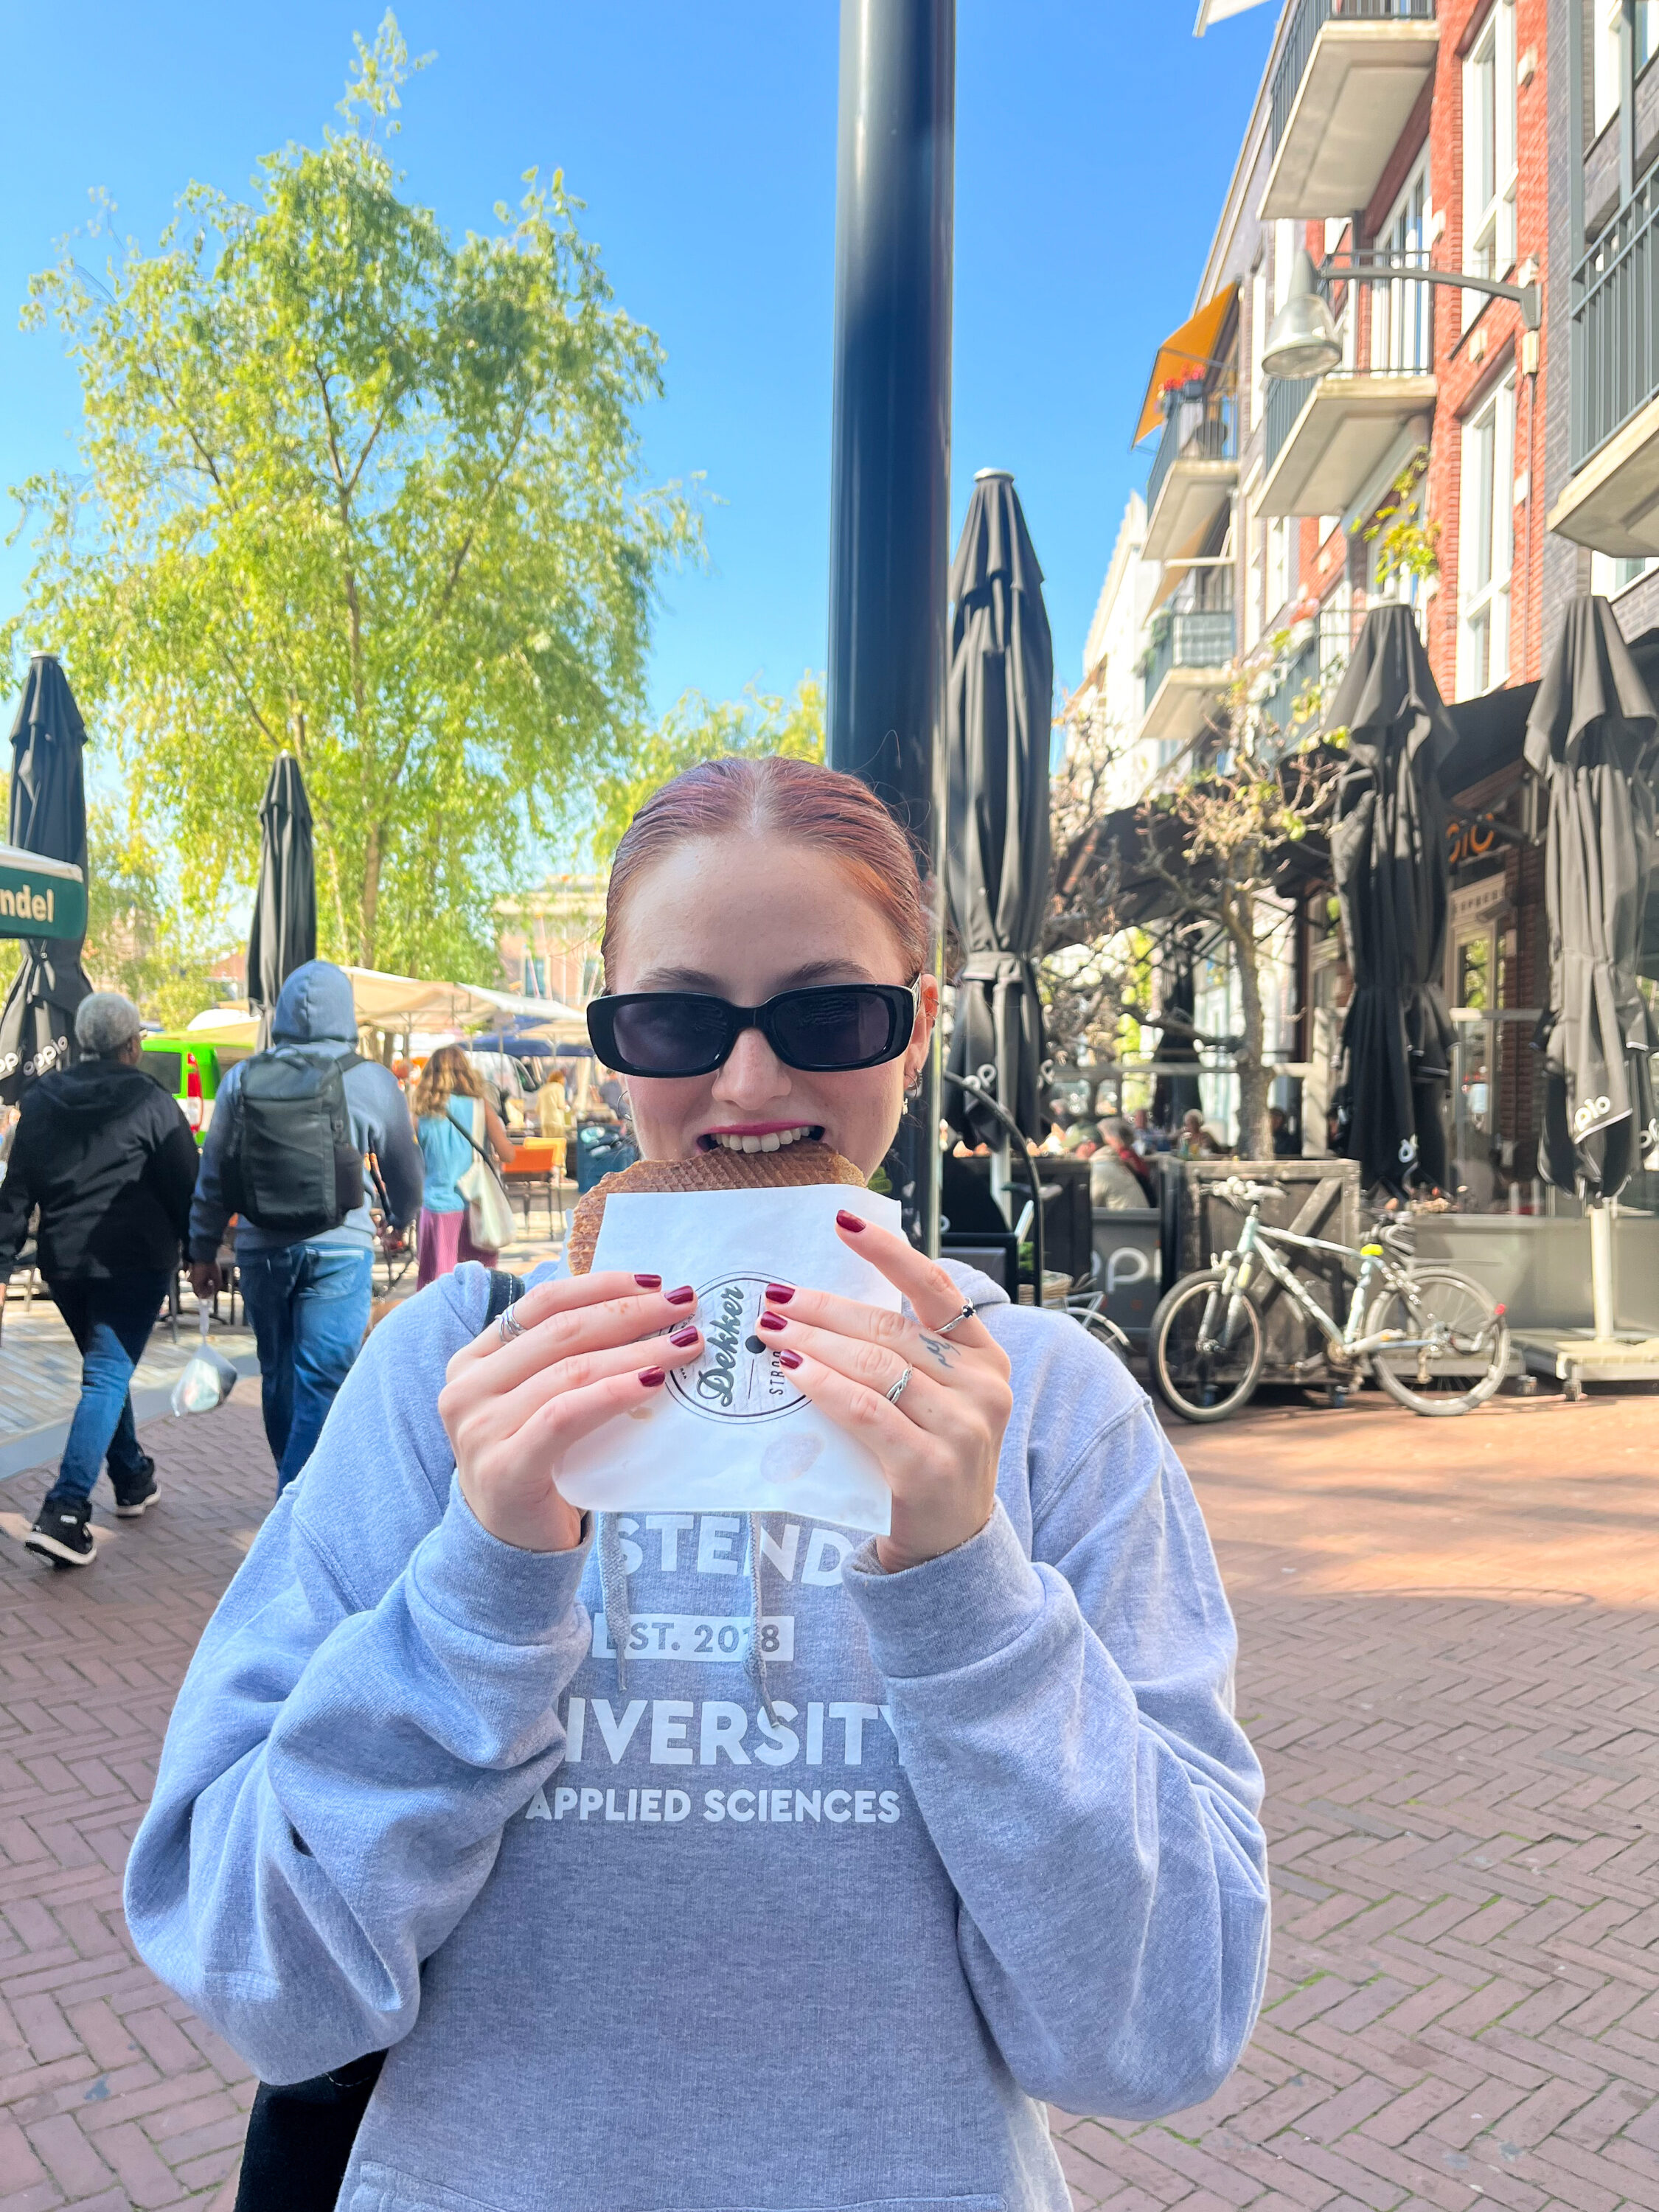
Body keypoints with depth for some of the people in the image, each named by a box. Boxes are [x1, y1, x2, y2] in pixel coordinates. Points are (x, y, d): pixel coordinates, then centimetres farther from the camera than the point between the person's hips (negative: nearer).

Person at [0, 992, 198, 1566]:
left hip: (63, 1260, 6)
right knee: (108, 1377, -6)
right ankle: (65, 1512, -15)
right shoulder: (151, 1104, -7)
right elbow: (186, 1187, -6)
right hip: (133, 1261, -5)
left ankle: (134, 1479, 33)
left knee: (104, 1365, 22)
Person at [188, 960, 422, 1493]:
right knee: (321, 1382, -2)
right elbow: (404, 1169, 10)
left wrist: (203, 1250, 17)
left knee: (278, 1375, 17)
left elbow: (214, 1174, 6)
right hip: (339, 1249, -3)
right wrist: (402, 1219, 30)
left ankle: (296, 1485, 32)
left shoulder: (243, 1079, 2)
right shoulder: (373, 1081, -2)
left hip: (261, 1249, 3)